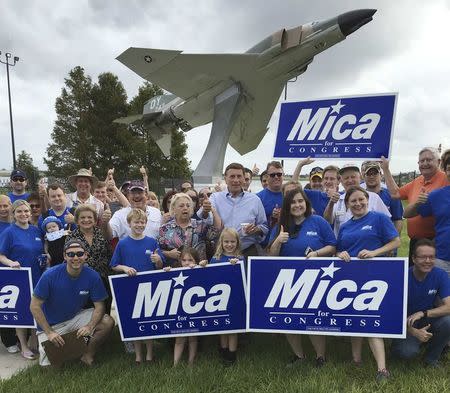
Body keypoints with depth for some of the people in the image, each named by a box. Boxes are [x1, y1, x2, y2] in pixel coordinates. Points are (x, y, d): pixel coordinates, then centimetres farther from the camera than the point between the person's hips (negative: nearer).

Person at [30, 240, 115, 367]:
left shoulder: (92, 276, -16)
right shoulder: (50, 275, -20)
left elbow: (99, 306, -10)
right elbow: (35, 306, -14)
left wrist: (90, 326, -28)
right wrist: (49, 332, -19)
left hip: (77, 317, 2)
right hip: (51, 325, -1)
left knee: (108, 322, -20)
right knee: (48, 365, -11)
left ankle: (88, 355, 3)